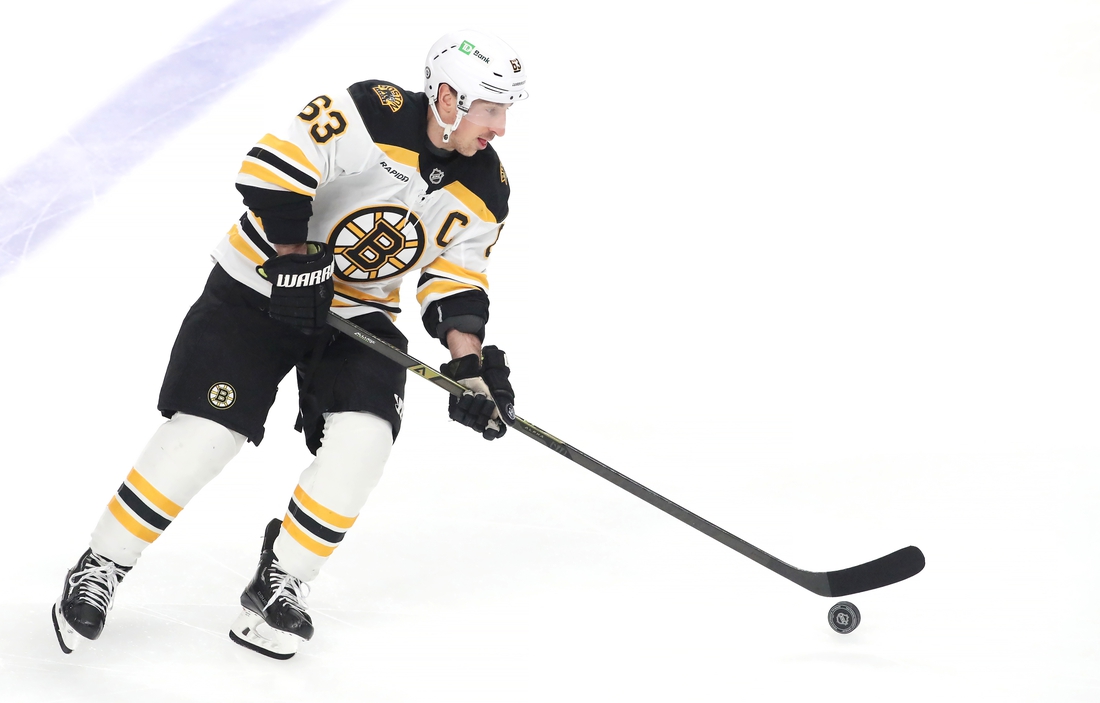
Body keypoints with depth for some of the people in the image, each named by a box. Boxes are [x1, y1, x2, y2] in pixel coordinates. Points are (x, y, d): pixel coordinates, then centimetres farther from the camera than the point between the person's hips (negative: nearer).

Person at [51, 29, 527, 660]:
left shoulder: (486, 192, -3)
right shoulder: (372, 114, -22)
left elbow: (455, 282, 3)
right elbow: (273, 170, -23)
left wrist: (470, 364, -10)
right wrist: (295, 259, -23)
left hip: (360, 313, 5)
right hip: (262, 288, -5)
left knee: (363, 437, -18)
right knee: (204, 434, -12)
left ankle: (279, 586, -2)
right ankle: (100, 571, 5)